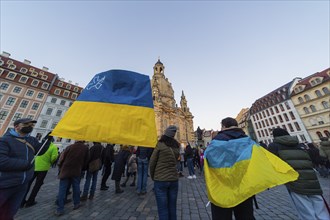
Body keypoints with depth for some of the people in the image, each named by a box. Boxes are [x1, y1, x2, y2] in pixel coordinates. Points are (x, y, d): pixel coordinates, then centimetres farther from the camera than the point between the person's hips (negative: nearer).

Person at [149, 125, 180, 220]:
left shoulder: (160, 144, -12)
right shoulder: (177, 146, 0)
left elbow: (152, 162, -7)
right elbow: (175, 161, 2)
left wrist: (152, 176, 7)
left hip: (160, 180, -4)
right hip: (174, 179, 5)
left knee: (163, 209, 9)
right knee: (172, 207, 19)